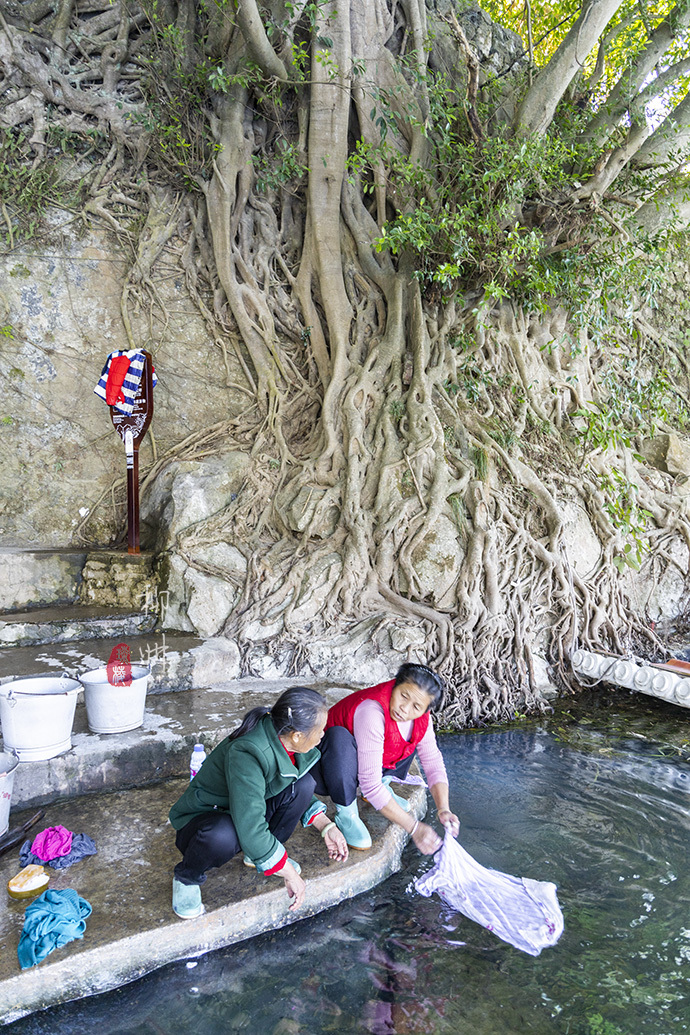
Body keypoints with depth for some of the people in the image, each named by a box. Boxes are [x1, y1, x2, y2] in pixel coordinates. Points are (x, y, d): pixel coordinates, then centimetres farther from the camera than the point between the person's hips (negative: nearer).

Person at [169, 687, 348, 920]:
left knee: (304, 783, -14)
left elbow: (300, 794, 8)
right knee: (224, 835, -41)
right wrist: (289, 874, -28)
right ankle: (187, 878, -7)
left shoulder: (284, 742, -12)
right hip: (201, 820, -7)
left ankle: (263, 853, 6)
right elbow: (250, 829, -38)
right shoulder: (246, 754, -37)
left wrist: (326, 827, -3)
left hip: (251, 812, 7)